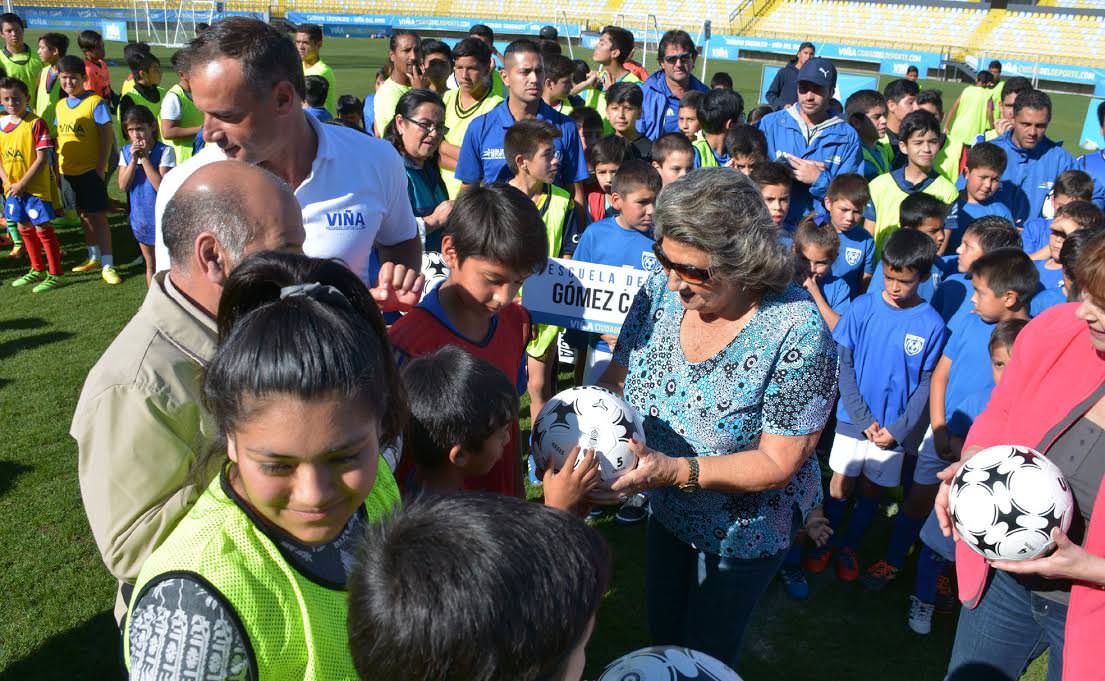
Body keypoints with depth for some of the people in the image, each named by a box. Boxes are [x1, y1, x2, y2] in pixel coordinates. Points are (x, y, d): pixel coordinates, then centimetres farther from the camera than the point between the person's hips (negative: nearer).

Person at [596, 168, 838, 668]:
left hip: (743, 532, -5)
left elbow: (778, 464, -27)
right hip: (667, 514, 5)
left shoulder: (797, 332, -31)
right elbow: (617, 380, -6)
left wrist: (674, 470, -38)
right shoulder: (662, 291, -17)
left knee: (706, 656, 19)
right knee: (661, 637, 27)